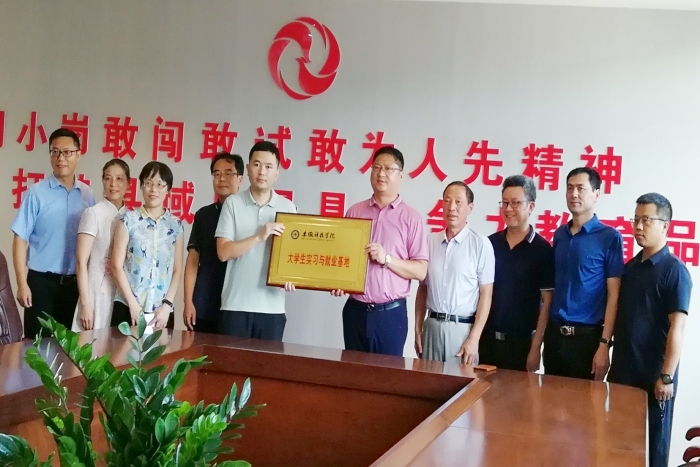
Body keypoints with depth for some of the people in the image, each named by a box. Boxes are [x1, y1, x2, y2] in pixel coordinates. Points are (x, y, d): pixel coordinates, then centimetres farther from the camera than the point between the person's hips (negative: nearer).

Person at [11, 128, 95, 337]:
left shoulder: (87, 195, 3)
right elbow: (21, 239, -7)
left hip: (75, 282, 3)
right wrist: (22, 283, -12)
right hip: (42, 281, -3)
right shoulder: (36, 193, -7)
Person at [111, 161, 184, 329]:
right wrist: (133, 304, -7)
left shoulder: (175, 225, 7)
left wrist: (167, 305, -4)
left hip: (161, 311, 2)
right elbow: (117, 266, -1)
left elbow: (177, 270, 7)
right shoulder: (129, 220, 1)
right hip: (128, 307, -2)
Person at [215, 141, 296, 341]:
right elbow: (223, 252, -6)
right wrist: (259, 237, -18)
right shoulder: (233, 203, 1)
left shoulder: (288, 207, 6)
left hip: (272, 307, 1)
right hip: (236, 304, -1)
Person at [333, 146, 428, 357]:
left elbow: (420, 271, -3)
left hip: (391, 313, -3)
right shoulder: (355, 212, 8)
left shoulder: (411, 217, -1)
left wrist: (386, 259, -16)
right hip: (355, 310, 3)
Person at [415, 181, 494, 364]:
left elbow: (486, 295, -5)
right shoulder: (430, 241, 6)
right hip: (431, 326, 3)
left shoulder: (481, 244, -5)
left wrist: (474, 338, -10)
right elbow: (423, 288, 12)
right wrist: (418, 329, 7)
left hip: (462, 328, -3)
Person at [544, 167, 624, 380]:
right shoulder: (559, 234, 9)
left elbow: (613, 296, -9)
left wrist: (604, 344, -14)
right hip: (554, 332, 5)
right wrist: (543, 333, 7)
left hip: (587, 335, -5)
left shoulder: (609, 237, -6)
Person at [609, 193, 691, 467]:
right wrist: (614, 364, 10)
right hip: (623, 371, 6)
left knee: (652, 441, 6)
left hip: (653, 375, -6)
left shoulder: (674, 270, -11)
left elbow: (677, 327, -15)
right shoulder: (630, 267, 10)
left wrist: (667, 376, -19)